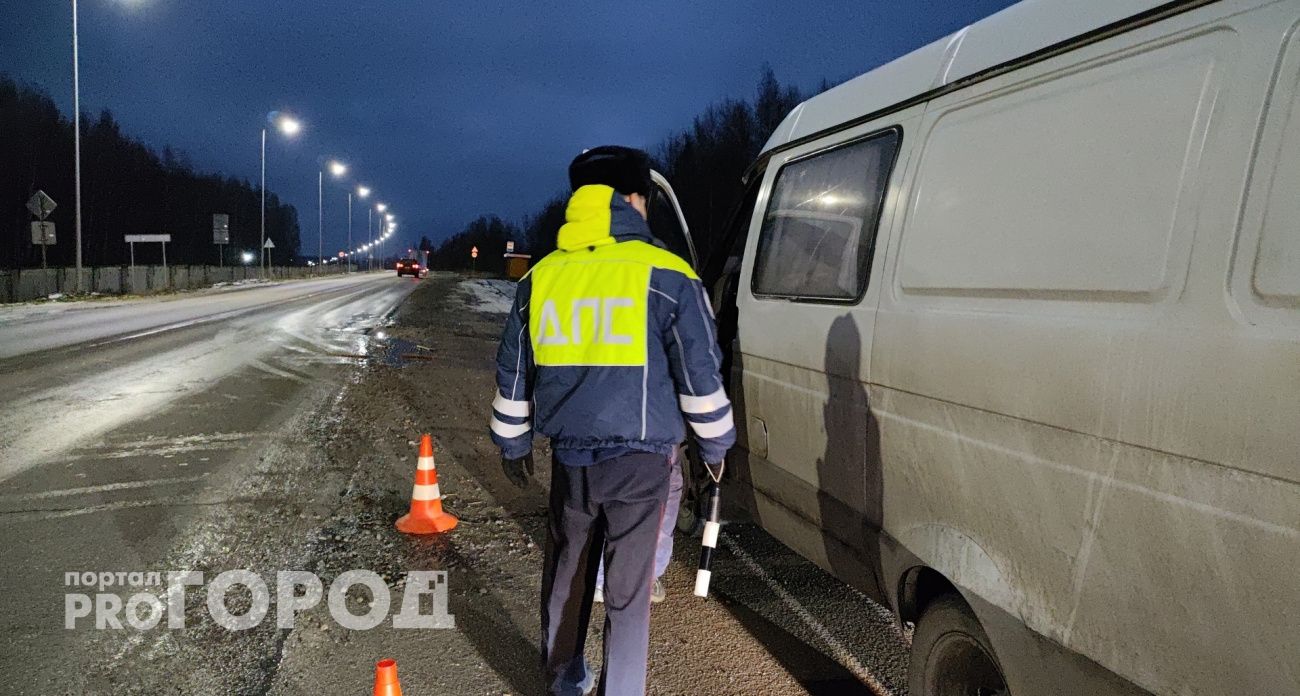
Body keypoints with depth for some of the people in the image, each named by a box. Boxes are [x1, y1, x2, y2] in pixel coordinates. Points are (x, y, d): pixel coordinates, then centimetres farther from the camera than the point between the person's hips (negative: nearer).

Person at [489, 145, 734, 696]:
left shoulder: (541, 276, 6)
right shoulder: (665, 276, -7)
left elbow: (512, 373, 13)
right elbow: (700, 375, -5)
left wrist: (513, 444, 25)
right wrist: (714, 445, 9)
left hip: (570, 458, 4)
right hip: (638, 460, -4)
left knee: (565, 575, 20)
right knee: (627, 588, 4)